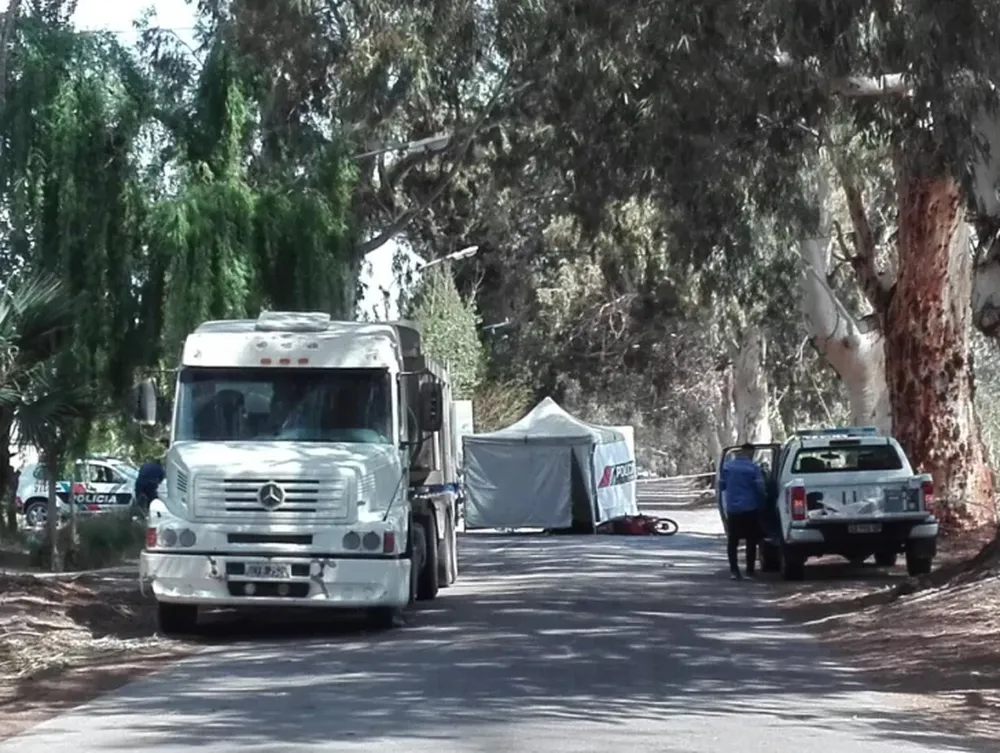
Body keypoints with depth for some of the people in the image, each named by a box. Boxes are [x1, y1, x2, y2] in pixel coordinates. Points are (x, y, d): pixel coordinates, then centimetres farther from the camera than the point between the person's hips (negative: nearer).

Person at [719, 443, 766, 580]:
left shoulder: (727, 466, 2)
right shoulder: (753, 468, -9)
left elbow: (721, 486, 8)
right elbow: (760, 488, -9)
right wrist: (761, 503, 8)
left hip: (732, 508, 3)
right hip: (750, 508, -3)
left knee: (733, 540, 9)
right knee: (751, 540, 4)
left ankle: (734, 570, 3)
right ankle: (749, 571, 2)